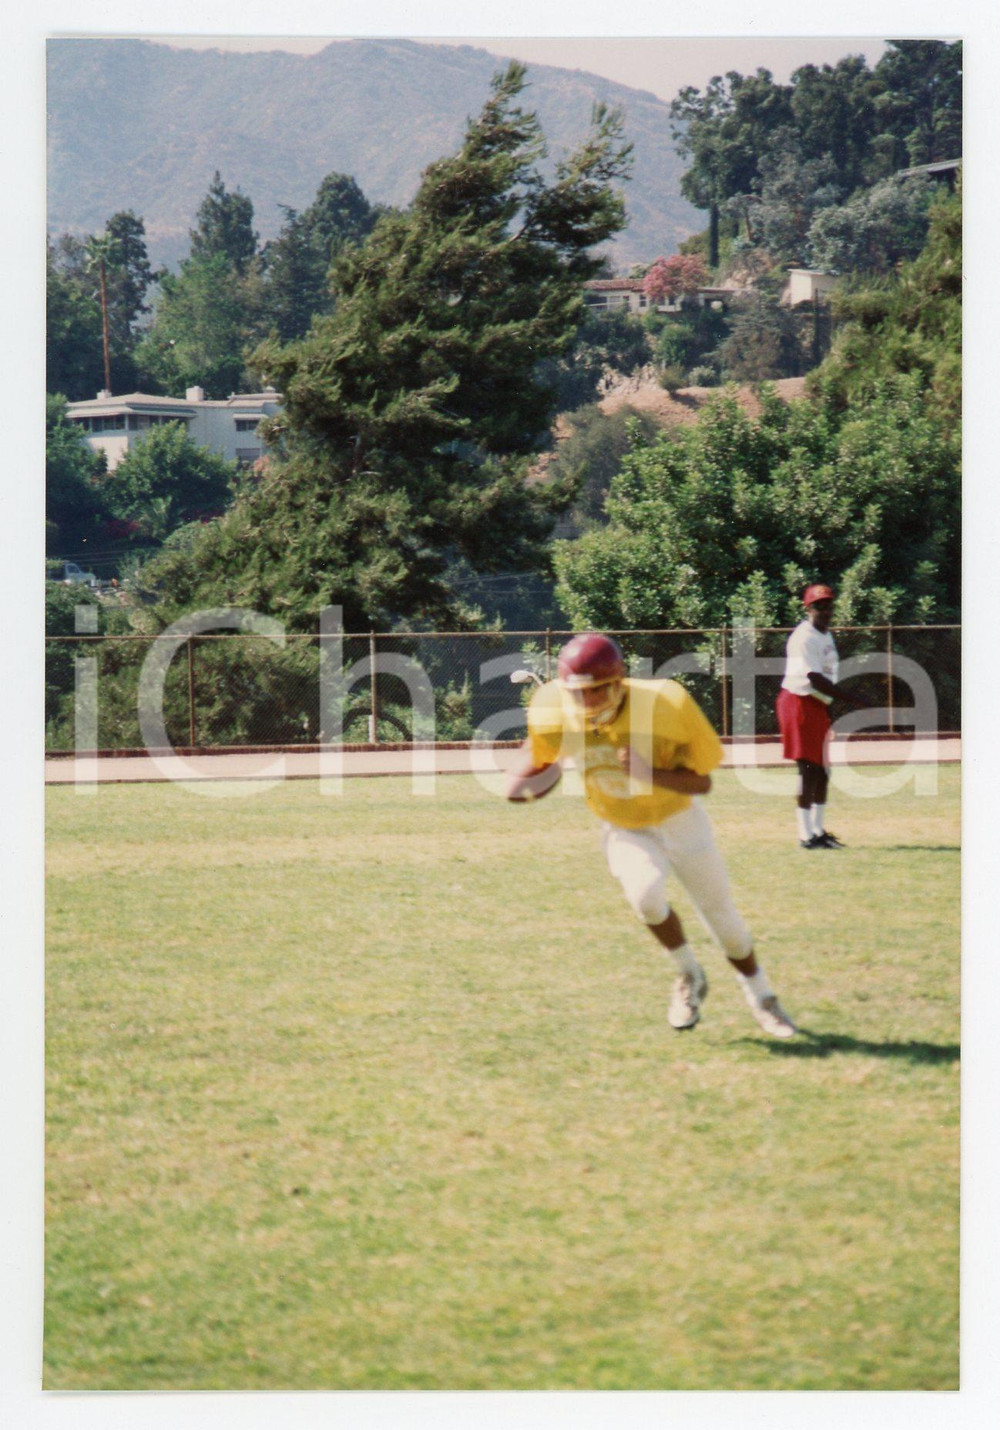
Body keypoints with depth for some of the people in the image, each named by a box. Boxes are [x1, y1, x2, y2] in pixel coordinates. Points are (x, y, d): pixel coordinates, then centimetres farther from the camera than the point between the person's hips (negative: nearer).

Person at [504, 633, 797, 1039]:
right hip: (624, 831, 1)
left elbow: (702, 782, -23)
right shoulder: (554, 711, -24)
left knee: (720, 914, 8)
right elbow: (537, 749, 0)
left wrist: (650, 773, -41)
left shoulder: (665, 705, -30)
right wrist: (520, 782, -22)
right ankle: (689, 977, -1)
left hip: (679, 820, -1)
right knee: (645, 891, -29)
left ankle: (761, 997, 36)